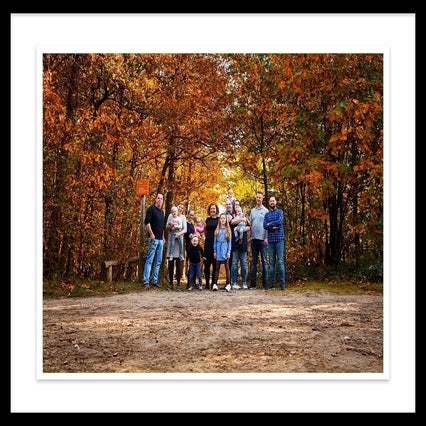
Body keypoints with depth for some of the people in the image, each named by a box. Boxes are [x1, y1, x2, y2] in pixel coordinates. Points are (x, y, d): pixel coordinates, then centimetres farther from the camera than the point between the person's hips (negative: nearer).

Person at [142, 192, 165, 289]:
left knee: (158, 261, 9)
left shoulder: (162, 212, 19)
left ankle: (155, 281, 14)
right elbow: (147, 222, -13)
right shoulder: (151, 209, -5)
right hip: (153, 238, -8)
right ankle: (146, 281, -9)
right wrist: (151, 234, -19)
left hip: (160, 239, 8)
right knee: (150, 260, -9)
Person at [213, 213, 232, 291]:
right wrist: (215, 251, 2)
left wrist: (229, 251, -6)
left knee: (227, 267, 2)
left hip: (225, 250, -1)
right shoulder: (217, 230, 7)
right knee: (217, 268, 5)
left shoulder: (228, 230, 3)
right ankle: (215, 284, 4)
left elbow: (229, 241, 2)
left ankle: (228, 284, 3)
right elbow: (215, 241, 7)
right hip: (219, 250, 1)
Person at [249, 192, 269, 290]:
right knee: (254, 261, 6)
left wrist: (266, 238, -11)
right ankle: (253, 283, 8)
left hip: (262, 239, -4)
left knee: (264, 261, -1)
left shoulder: (265, 210, 2)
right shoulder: (252, 210, 14)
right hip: (254, 239, 4)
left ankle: (265, 282, 2)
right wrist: (250, 236, 7)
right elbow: (250, 224, 15)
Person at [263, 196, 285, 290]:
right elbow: (265, 226, 1)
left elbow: (280, 222, -12)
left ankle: (282, 283, -4)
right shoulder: (267, 214, 16)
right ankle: (272, 283, 7)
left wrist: (270, 224, -2)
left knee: (280, 261, -6)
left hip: (279, 239, -3)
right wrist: (274, 226, -10)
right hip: (270, 240, 3)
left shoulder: (280, 212, 7)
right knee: (271, 262, 5)